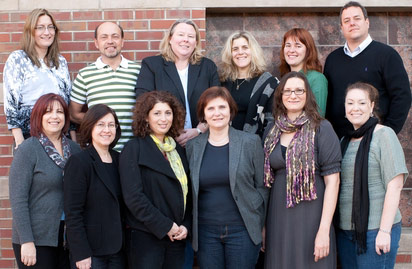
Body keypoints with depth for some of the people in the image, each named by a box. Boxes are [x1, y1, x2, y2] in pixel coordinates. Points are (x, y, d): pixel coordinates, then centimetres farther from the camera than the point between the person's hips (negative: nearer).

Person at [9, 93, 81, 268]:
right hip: (37, 240, -5)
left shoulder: (73, 148, 8)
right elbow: (17, 199, -11)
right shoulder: (28, 149, -7)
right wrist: (26, 241, -16)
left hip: (67, 238, 5)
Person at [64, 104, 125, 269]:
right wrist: (81, 254, -16)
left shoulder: (118, 160, 9)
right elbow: (72, 213, -12)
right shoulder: (78, 162, -9)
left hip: (117, 249, 5)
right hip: (91, 251, -5)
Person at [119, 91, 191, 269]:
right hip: (145, 236, -5)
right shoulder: (134, 149, -5)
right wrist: (164, 226, -13)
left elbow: (187, 192, 15)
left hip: (176, 237, 5)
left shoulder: (178, 150, 13)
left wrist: (186, 225, 0)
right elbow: (133, 196, -13)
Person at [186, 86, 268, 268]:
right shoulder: (192, 146, 5)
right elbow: (189, 191, 10)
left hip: (242, 230, -2)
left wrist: (261, 226, 1)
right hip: (205, 231, 2)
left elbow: (262, 187, 3)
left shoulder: (250, 142, 0)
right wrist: (189, 228, 5)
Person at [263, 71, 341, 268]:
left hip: (311, 218, -4)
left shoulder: (321, 128, -5)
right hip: (278, 220, 4)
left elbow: (332, 181, -10)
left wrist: (324, 230, -16)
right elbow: (266, 180, 13)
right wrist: (263, 224, 8)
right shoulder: (272, 131, 8)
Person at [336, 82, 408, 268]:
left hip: (376, 230, -6)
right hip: (345, 230, 6)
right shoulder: (345, 141, 13)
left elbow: (395, 186, -12)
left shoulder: (383, 135, -7)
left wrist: (385, 230, -16)